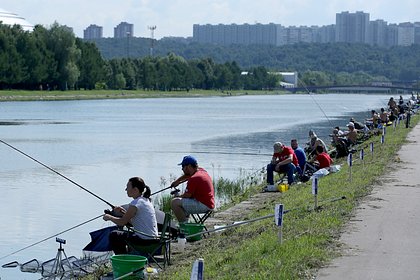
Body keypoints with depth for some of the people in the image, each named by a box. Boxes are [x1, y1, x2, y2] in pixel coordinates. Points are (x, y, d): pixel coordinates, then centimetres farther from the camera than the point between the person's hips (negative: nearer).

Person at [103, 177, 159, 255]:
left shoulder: (136, 203, -17)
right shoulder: (146, 200, 11)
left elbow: (122, 222, -11)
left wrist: (109, 217, 4)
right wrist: (124, 212, 11)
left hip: (145, 240, -10)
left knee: (113, 235, 3)